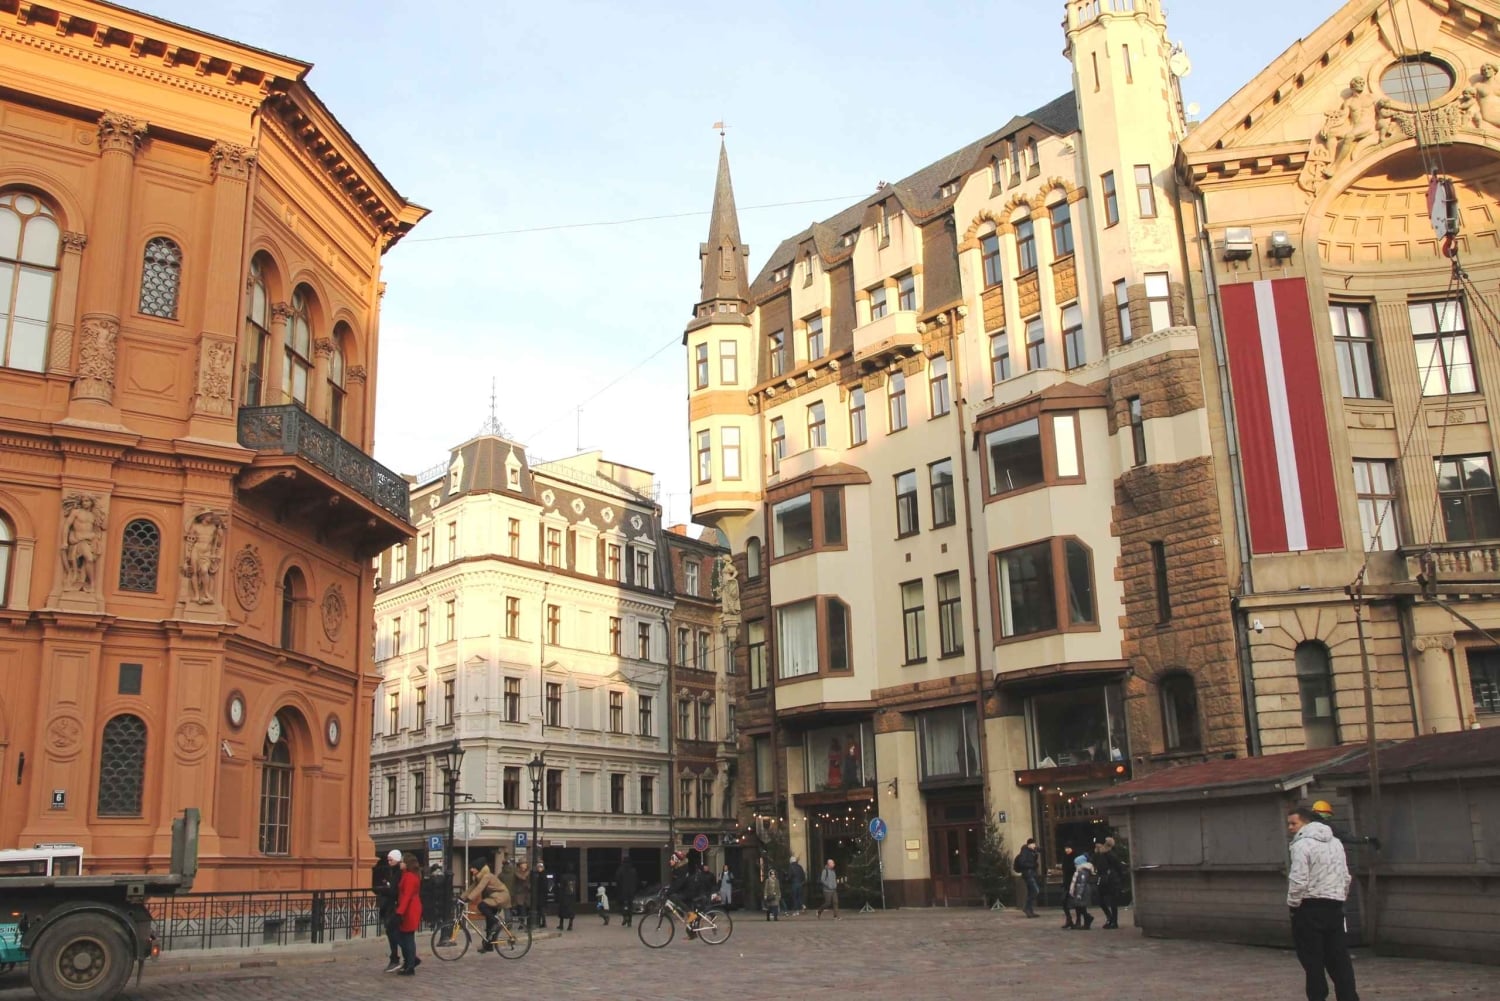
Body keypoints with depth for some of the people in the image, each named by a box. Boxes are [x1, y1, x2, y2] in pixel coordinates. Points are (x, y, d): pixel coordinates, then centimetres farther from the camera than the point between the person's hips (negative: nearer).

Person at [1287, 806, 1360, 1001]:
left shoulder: (1302, 844, -12)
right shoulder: (1335, 842, 15)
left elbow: (1298, 881, -19)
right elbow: (1347, 877, 18)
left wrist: (1292, 903, -7)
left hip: (1310, 907, -7)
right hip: (1334, 906, 7)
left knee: (1312, 959, 0)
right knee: (1339, 957, 11)